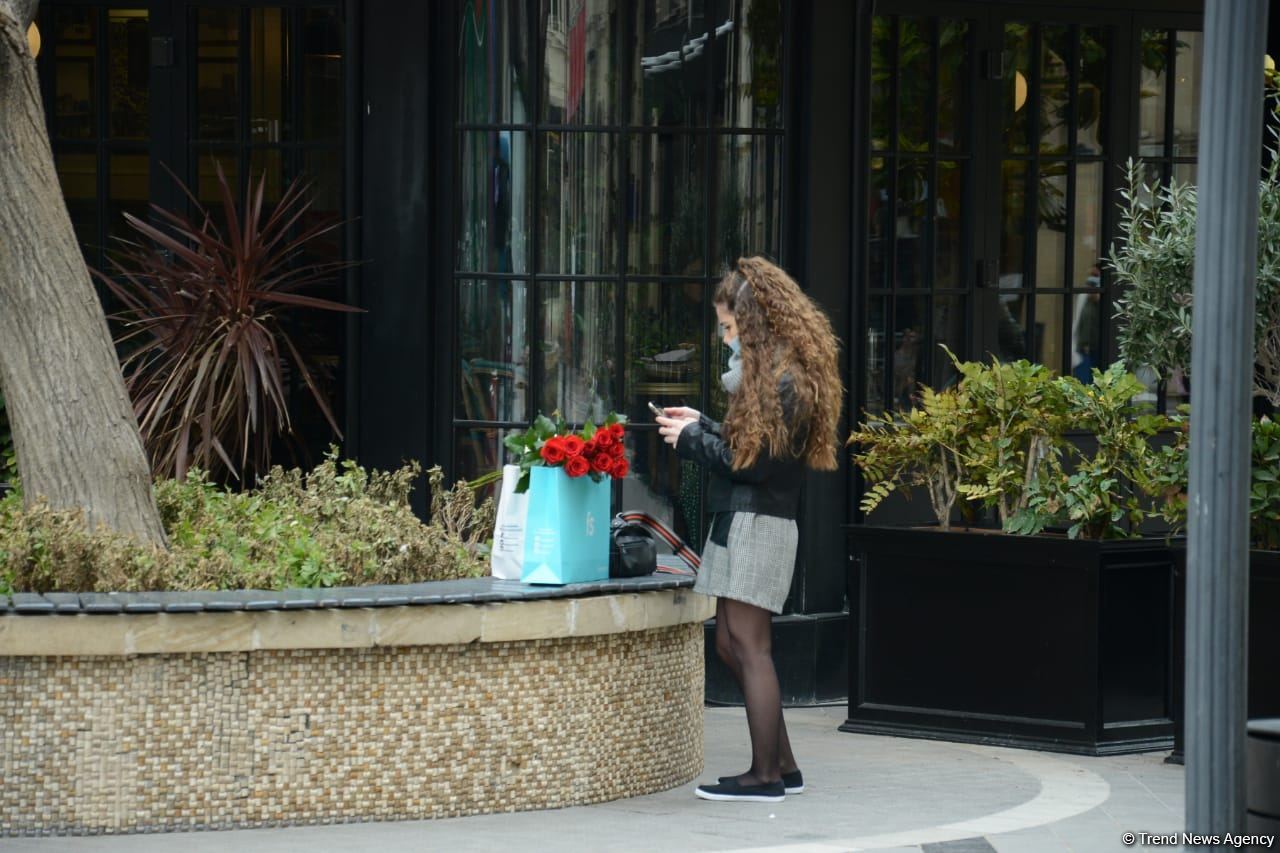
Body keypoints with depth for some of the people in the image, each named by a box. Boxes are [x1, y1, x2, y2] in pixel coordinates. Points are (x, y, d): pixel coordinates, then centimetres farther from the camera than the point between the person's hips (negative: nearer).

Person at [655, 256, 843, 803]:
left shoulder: (782, 380, -14)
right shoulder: (769, 370, 17)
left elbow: (753, 460, -16)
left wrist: (690, 439, -7)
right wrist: (702, 426, 15)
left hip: (758, 522, -10)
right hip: (738, 519, 10)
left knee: (748, 643, -8)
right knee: (732, 645, 12)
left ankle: (765, 775, -5)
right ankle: (782, 766, 17)